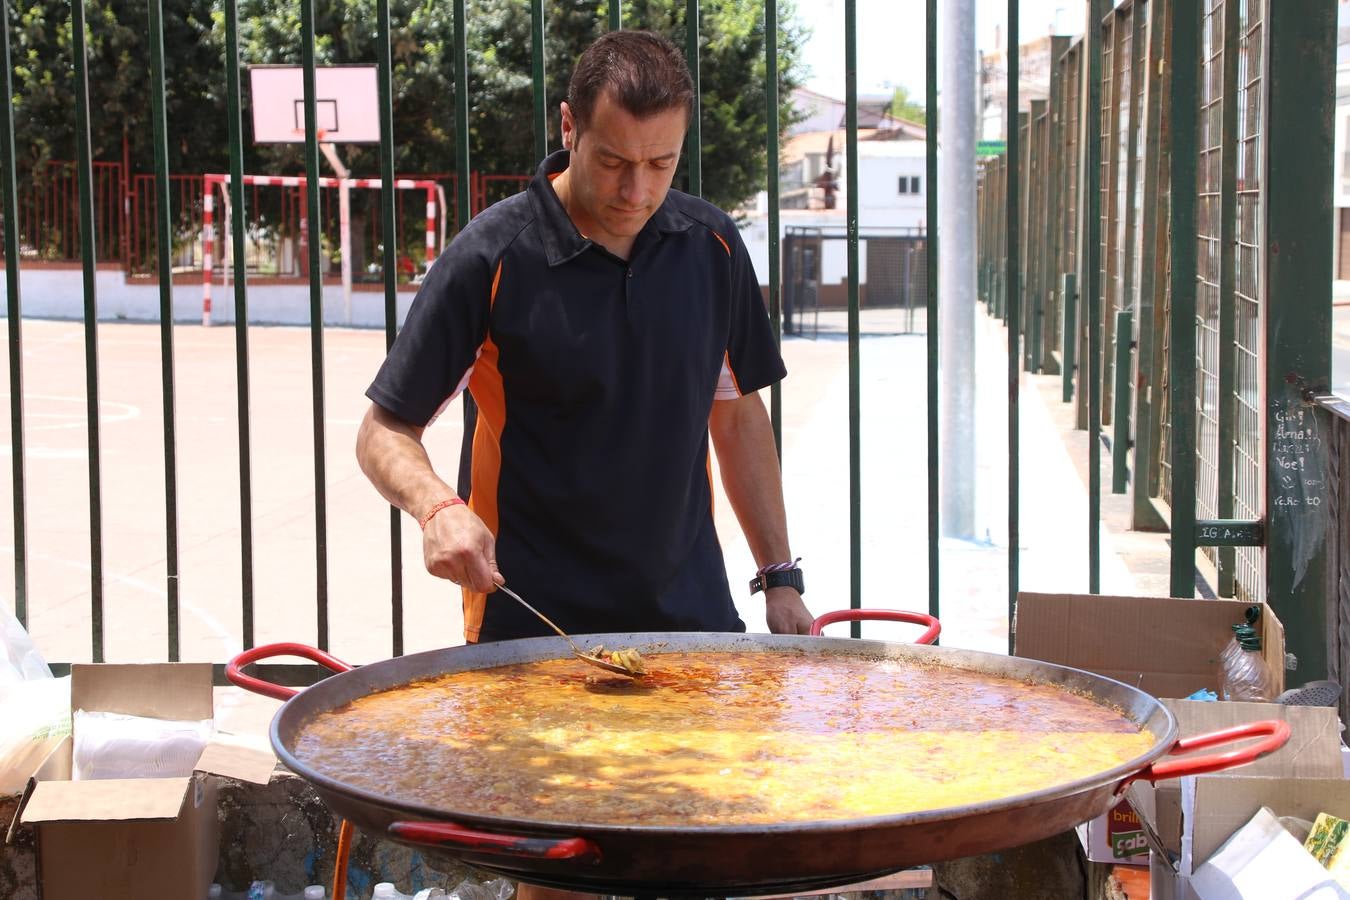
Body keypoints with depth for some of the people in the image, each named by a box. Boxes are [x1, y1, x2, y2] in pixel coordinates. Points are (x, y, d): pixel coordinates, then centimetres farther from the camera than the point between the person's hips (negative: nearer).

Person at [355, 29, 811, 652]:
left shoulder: (711, 245, 1)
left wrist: (779, 578, 8)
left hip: (691, 610, 4)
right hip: (530, 621, -3)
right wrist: (438, 509, -28)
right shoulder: (491, 257, -12)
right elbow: (384, 432, -8)